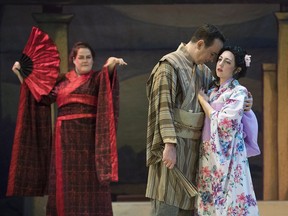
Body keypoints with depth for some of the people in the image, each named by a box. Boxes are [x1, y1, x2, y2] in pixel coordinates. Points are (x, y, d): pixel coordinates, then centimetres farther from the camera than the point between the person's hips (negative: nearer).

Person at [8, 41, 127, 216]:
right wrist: (21, 75, 12)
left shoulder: (97, 79, 4)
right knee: (65, 180, 3)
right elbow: (41, 97, 13)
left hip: (88, 136, -4)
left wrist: (111, 63, -40)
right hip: (66, 138, 4)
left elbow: (107, 71, -17)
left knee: (89, 180, -7)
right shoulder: (62, 82, 15)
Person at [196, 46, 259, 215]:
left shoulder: (239, 92, -6)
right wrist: (203, 98, 7)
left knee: (228, 200, -7)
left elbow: (224, 123, -15)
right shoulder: (212, 91, 15)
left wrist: (202, 99, -7)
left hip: (226, 155, -7)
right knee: (209, 200, 6)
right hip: (208, 155, 7)